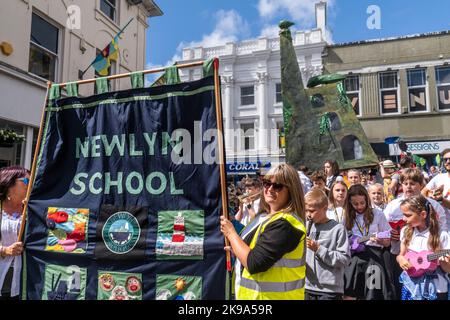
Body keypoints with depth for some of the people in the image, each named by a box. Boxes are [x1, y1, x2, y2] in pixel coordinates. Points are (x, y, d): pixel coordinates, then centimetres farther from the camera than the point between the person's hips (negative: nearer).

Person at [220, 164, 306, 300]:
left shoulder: (284, 224, -25)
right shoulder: (271, 217, 6)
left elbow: (254, 263, -28)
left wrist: (231, 233, -17)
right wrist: (237, 249, 0)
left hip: (274, 295, -9)